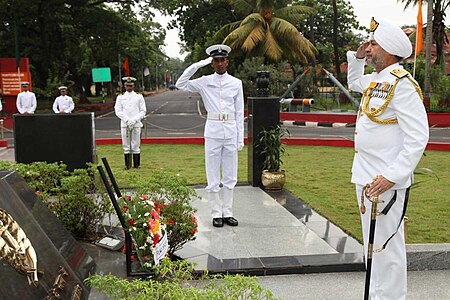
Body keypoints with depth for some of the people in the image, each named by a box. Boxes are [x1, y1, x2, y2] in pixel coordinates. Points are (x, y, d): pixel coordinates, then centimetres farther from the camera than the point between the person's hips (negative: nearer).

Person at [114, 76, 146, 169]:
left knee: (136, 145, 2)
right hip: (124, 125, 1)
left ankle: (136, 164, 8)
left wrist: (134, 120, -11)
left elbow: (143, 111, 2)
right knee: (126, 145, 3)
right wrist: (127, 120, -12)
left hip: (136, 124, -1)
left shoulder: (139, 97, 6)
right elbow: (118, 111, 0)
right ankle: (127, 165, 8)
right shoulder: (120, 97, 8)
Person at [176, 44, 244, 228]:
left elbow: (239, 112, 7)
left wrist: (241, 137, 3)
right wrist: (197, 65, -8)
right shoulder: (205, 82, 4)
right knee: (213, 176, 3)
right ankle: (216, 213, 12)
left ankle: (227, 212, 16)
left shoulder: (236, 83, 6)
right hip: (213, 131, -1)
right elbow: (181, 84, -4)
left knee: (230, 176, 7)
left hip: (231, 132, 1)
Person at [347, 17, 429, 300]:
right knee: (372, 244, 19)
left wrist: (391, 176, -27)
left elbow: (418, 137, -22)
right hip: (366, 176, 10)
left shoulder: (402, 83, -17)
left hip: (386, 181, -10)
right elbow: (354, 82, 37)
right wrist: (357, 57, 18)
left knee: (387, 247, -4)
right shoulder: (376, 80, 11)